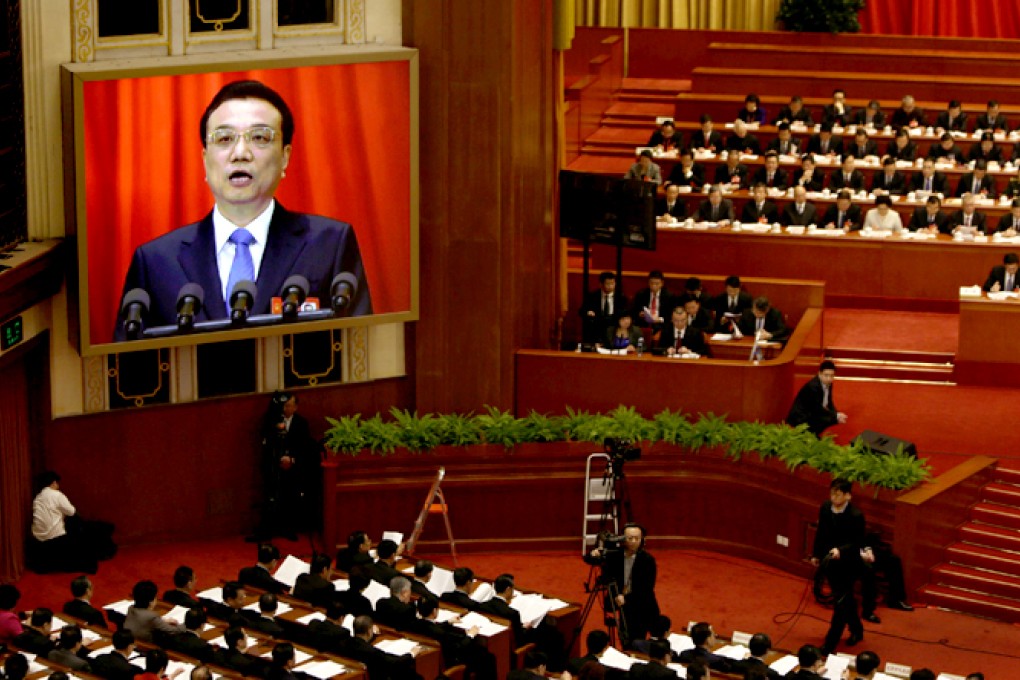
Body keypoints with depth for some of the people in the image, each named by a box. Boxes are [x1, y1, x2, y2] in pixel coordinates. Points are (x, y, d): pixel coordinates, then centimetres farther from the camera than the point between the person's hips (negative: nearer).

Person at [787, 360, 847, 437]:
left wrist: (837, 414, -10)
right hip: (800, 419, -9)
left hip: (812, 414, 9)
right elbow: (817, 409, -24)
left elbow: (829, 404, 9)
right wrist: (836, 415, -23)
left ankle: (812, 434, 9)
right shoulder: (812, 386, -26)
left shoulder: (828, 383, -1)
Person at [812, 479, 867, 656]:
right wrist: (816, 554, 13)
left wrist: (840, 550, -33)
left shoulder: (855, 516, -21)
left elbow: (858, 543, -18)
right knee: (846, 599, 23)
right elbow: (821, 533, 9)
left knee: (841, 603, -2)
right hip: (830, 562, 6)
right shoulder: (825, 508, -4)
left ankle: (829, 644, 2)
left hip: (848, 564, -6)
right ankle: (856, 631, 43)